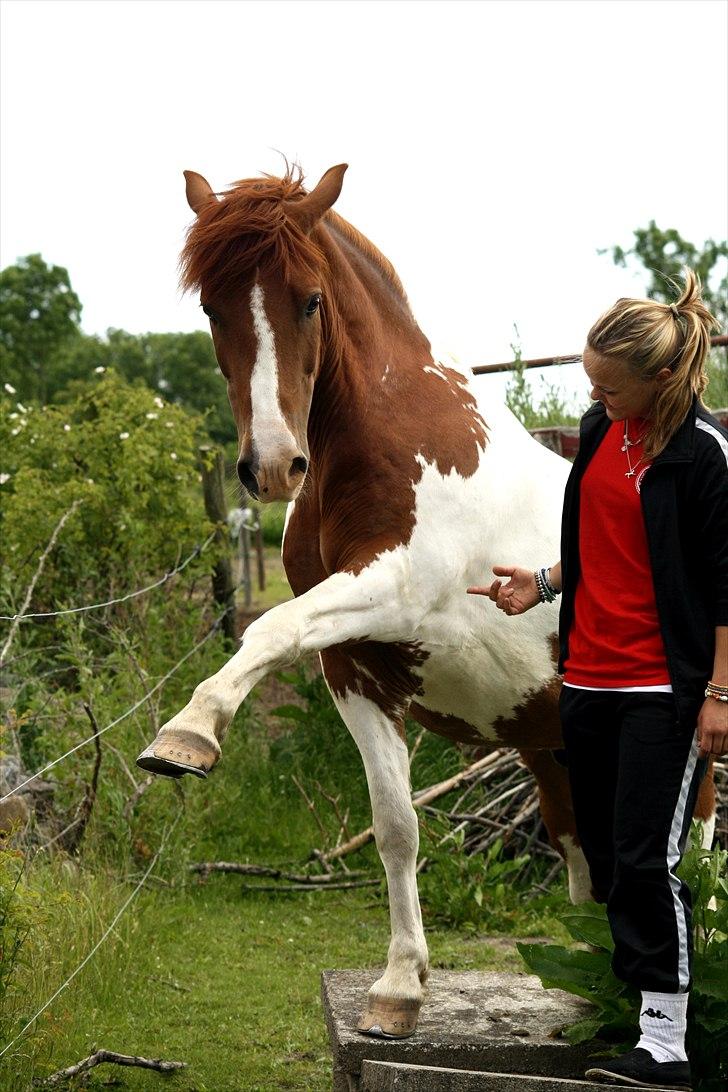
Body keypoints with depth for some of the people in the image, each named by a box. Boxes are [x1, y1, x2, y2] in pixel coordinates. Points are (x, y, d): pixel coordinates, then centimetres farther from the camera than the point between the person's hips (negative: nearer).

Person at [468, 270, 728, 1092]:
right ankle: (641, 1002, 25)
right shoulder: (601, 428, 9)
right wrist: (543, 586, 6)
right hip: (588, 679, 8)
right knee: (604, 858, 12)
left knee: (646, 861, -8)